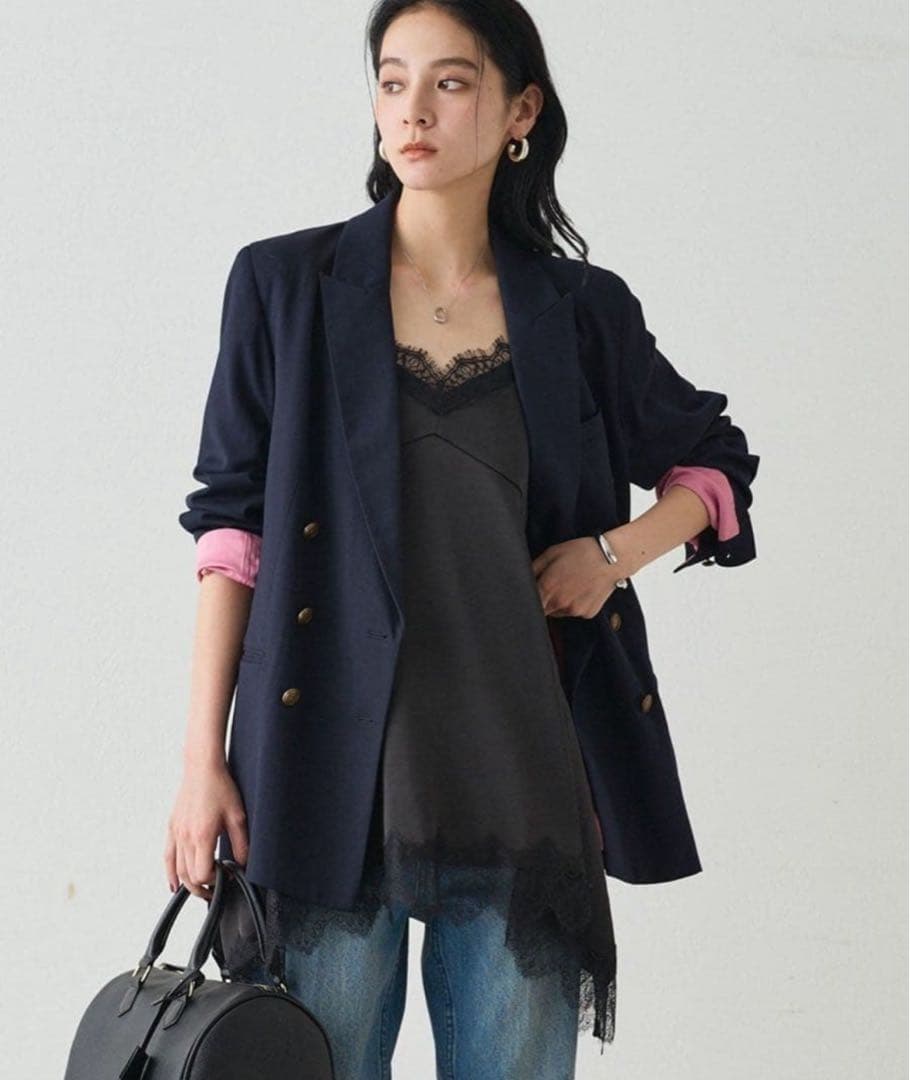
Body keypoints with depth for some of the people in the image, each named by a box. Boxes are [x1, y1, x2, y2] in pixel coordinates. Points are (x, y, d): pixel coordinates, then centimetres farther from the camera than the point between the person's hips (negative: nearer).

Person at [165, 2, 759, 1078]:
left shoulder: (575, 310, 6)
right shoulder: (285, 285, 3)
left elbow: (717, 464, 20)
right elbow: (230, 526, 1)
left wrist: (618, 552, 0)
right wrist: (203, 756, -5)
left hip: (516, 767, 1)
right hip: (332, 772, -1)